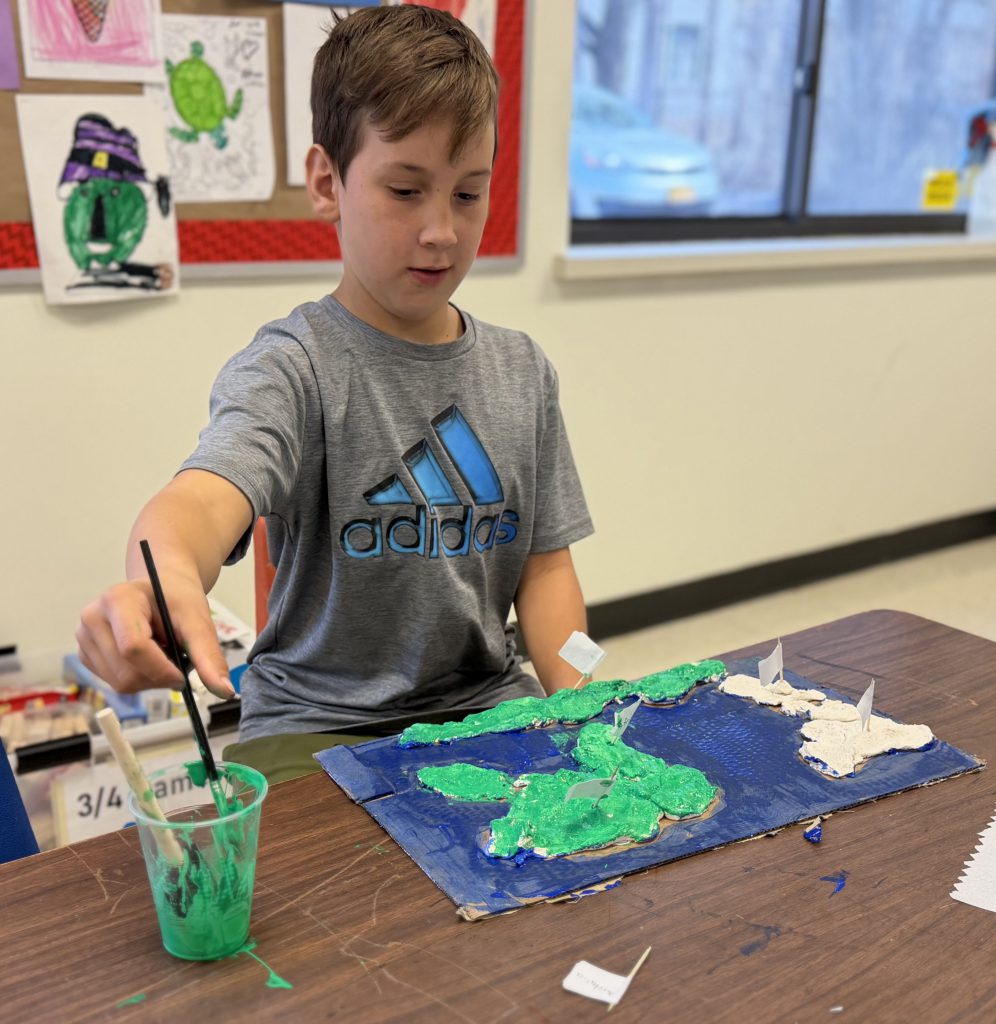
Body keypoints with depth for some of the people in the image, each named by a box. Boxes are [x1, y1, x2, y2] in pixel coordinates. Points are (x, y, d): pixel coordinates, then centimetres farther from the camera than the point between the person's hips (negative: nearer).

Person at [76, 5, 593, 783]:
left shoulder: (521, 368, 5)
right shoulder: (295, 366, -11)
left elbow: (543, 561, 8)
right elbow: (208, 494, -31)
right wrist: (168, 571, -56)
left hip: (489, 710, 4)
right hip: (321, 724, -3)